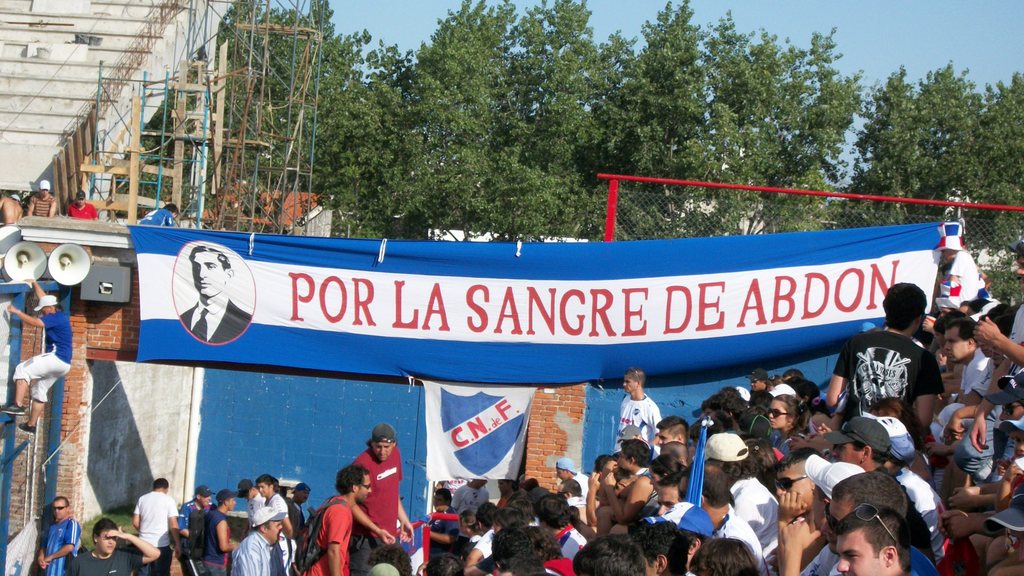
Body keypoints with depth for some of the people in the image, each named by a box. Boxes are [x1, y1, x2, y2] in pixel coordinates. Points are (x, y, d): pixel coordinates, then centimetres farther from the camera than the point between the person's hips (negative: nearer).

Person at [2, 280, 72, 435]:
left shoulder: (57, 318, -14)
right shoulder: (60, 315, 15)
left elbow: (35, 322, -24)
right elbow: (44, 298, 29)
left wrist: (16, 312, -18)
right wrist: (34, 284, 34)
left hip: (56, 358, -10)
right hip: (63, 364, 10)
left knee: (23, 369, -14)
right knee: (39, 390, 16)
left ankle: (18, 405, -24)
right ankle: (31, 424, 19)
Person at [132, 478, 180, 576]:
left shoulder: (142, 499, 6)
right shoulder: (168, 500, -6)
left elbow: (135, 522, 6)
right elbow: (173, 525, -10)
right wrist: (177, 543, -2)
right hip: (162, 544, -4)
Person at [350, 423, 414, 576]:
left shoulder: (395, 455, 7)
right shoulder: (363, 464, -16)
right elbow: (352, 505, -15)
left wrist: (404, 520, 17)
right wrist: (377, 531, -19)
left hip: (388, 536, 8)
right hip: (366, 539, -8)